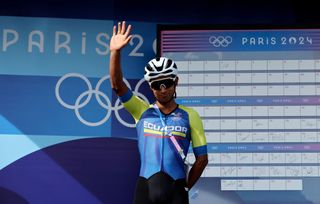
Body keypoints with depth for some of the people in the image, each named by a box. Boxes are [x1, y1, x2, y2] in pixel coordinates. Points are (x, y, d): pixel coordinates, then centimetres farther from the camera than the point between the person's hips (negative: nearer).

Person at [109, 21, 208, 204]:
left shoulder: (189, 116, 3)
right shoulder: (142, 111, 6)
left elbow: (202, 158, 7)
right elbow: (117, 85, -8)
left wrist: (186, 187, 8)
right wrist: (115, 52, -20)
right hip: (145, 188, 1)